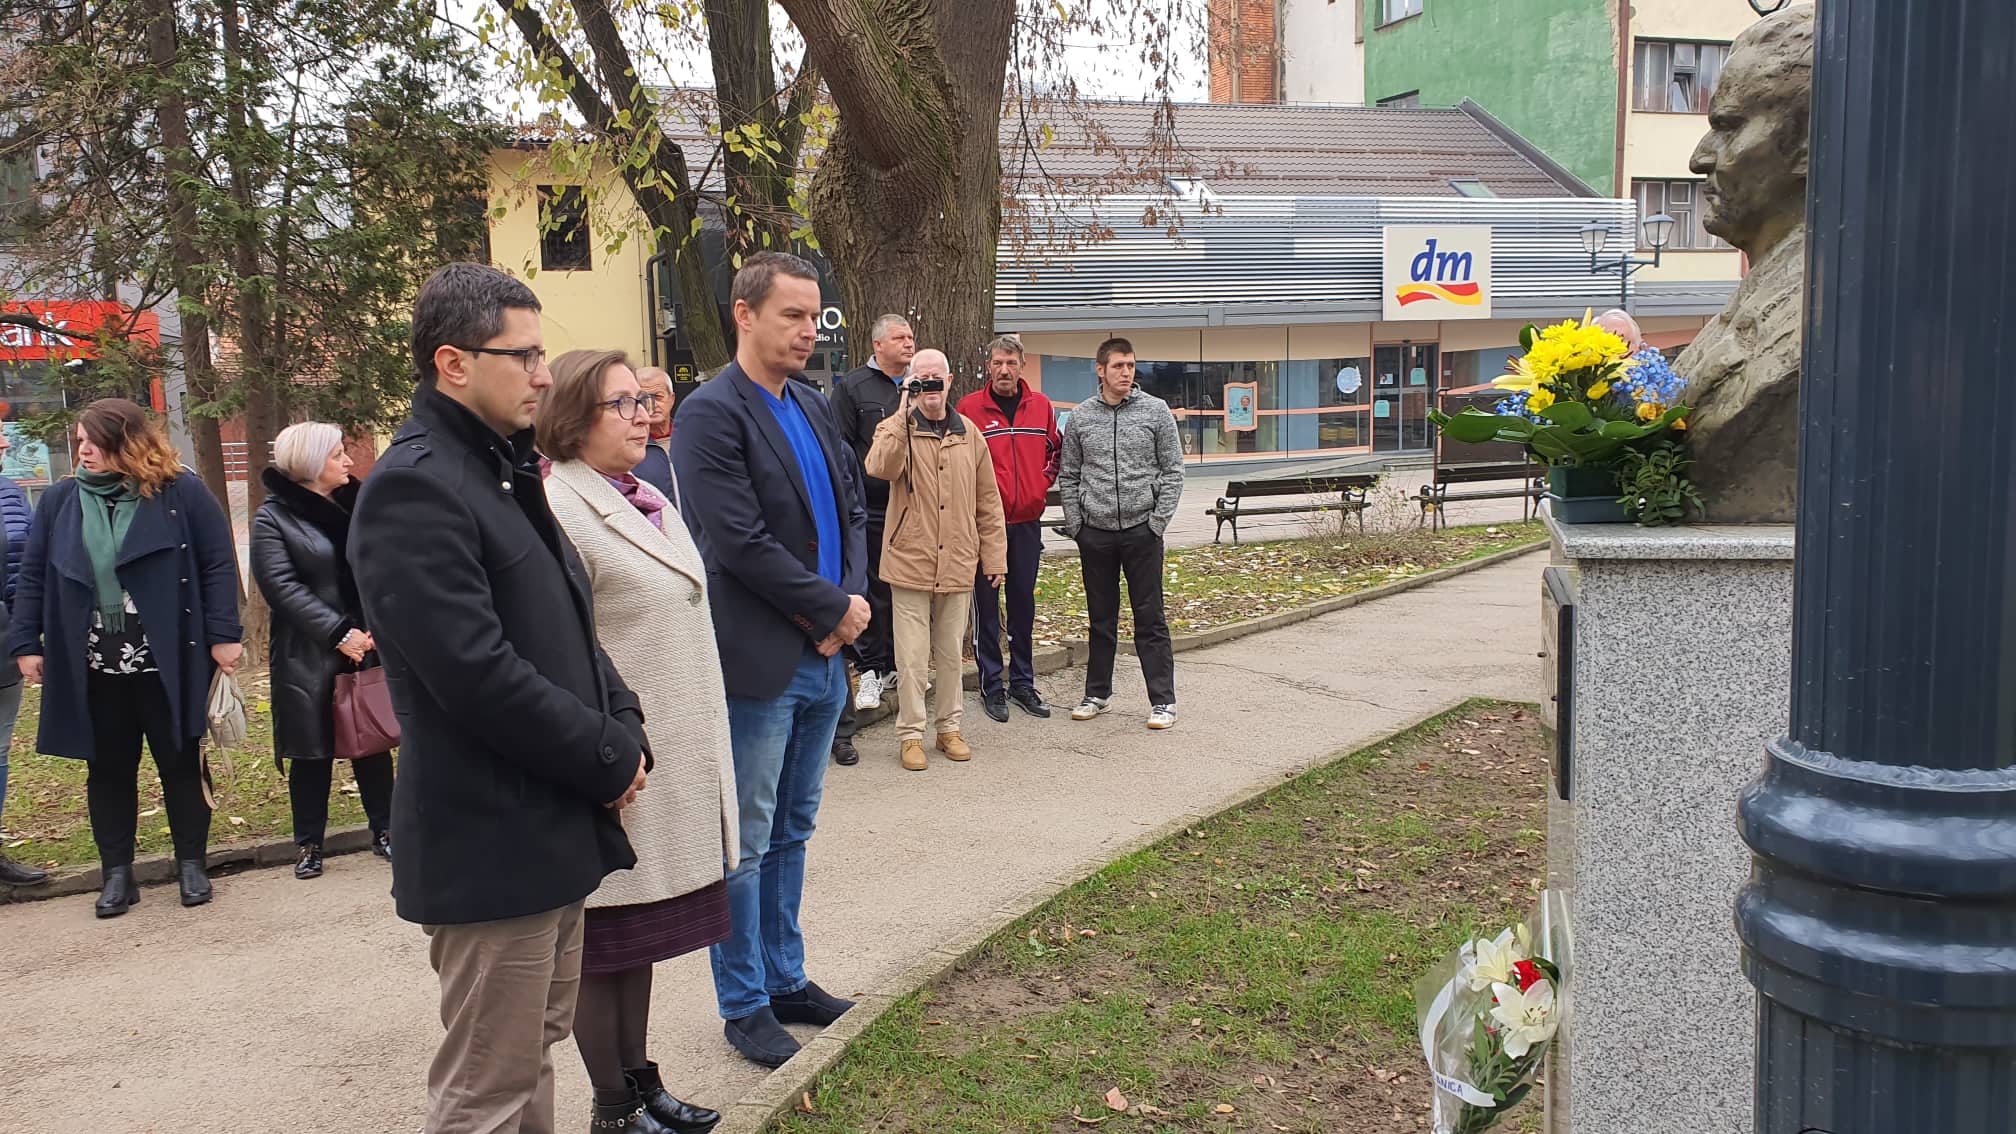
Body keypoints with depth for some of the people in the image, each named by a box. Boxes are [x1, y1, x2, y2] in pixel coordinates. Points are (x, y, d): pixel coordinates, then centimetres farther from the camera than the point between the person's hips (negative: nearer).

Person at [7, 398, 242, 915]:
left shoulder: (182, 492, -5)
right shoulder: (60, 501, 6)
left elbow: (219, 564, -6)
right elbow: (33, 578, 9)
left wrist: (223, 635, -10)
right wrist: (25, 643, 3)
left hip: (167, 663, -3)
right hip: (94, 669, 3)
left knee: (181, 763, 8)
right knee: (108, 769, 11)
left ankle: (191, 864, 21)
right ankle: (117, 873, 21)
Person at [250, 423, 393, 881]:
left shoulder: (354, 504, 10)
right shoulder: (272, 519, -5)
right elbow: (282, 587, -14)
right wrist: (339, 633, -20)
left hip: (365, 644, 4)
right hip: (307, 655, -4)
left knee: (372, 741, 9)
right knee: (313, 751, 4)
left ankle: (384, 830, 20)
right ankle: (308, 844, 17)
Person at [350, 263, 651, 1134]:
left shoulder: (505, 467, 14)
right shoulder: (414, 486, -17)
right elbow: (477, 673, -24)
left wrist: (623, 728, 1)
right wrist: (609, 759, -14)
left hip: (555, 825, 10)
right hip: (491, 842, -10)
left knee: (533, 1056, 21)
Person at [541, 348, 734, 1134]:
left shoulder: (648, 502, 13)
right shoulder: (559, 511, -16)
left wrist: (705, 750, 21)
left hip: (673, 760, 9)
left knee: (641, 931, 18)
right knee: (603, 939, 6)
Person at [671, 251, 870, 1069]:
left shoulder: (812, 407, 12)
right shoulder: (711, 413, -13)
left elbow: (850, 509, 13)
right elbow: (741, 542, -19)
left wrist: (848, 603, -4)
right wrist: (834, 608, -12)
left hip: (823, 656, 8)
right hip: (758, 661, -8)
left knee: (792, 831, 17)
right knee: (745, 841, 5)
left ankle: (785, 979, 30)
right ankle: (745, 1006, 18)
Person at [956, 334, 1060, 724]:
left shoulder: (1040, 405, 6)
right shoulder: (969, 407, -5)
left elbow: (1056, 449, 19)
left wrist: (1042, 483, 7)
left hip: (1027, 520, 3)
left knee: (1023, 601, 10)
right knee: (986, 603, 2)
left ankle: (1023, 682, 20)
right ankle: (991, 684, 10)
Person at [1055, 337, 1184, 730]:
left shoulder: (1156, 411, -1)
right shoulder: (1080, 417, 4)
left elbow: (1172, 472, 0)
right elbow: (1068, 476, 9)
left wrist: (1157, 522, -7)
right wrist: (1075, 525, 1)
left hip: (1142, 531, -2)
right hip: (1095, 534, 2)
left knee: (1150, 618, 0)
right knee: (1101, 618, 12)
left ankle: (1163, 700, 6)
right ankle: (1098, 694, 22)